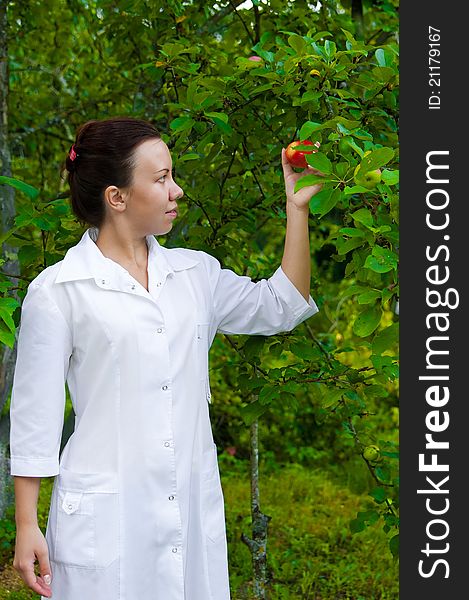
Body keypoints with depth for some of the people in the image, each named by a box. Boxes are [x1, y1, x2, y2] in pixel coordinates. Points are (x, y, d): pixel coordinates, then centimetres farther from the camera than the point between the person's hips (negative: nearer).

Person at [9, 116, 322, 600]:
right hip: (104, 514, -4)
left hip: (194, 506, 5)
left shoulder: (195, 273, 9)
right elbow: (34, 414, -4)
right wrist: (26, 526, -5)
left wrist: (297, 207, 10)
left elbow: (280, 307, 16)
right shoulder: (57, 291, -5)